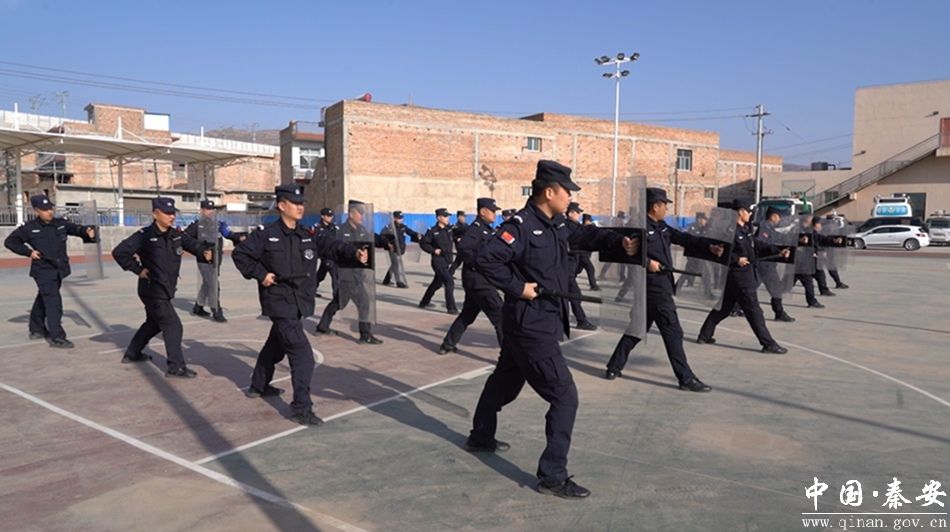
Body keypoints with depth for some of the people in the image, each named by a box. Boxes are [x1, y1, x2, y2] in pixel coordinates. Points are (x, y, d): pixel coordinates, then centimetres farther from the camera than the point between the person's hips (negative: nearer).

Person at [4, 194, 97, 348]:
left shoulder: (61, 223, 2)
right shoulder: (30, 228, -8)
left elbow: (76, 229, -9)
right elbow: (10, 241, 1)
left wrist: (87, 231, -32)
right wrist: (28, 252, -9)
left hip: (59, 269, 5)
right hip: (43, 271, -5)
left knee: (43, 299, 22)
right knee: (53, 302, -13)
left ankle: (36, 329, 40)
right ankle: (56, 337, -11)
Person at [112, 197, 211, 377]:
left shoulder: (177, 234, 3)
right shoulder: (145, 236, -15)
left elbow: (192, 244, -8)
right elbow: (119, 252, -17)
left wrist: (205, 251, -30)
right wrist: (138, 269, -16)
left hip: (167, 290, 8)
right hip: (153, 290, -8)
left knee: (154, 323, 25)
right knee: (173, 325, -10)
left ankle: (132, 354, 45)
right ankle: (176, 367, -3)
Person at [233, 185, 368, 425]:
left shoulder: (308, 236, 3)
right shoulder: (267, 236, -8)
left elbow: (332, 246, -9)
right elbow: (239, 254, -1)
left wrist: (354, 254, -29)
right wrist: (259, 273, -12)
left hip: (299, 304, 7)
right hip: (279, 304, -7)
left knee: (276, 345, 26)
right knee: (302, 354, -15)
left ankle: (258, 386, 48)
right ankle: (301, 408, -9)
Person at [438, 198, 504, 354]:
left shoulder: (487, 230, 17)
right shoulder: (475, 229, -14)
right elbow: (462, 247, -29)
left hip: (482, 280, 10)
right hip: (478, 281, -10)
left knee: (467, 315, 20)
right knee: (499, 316, -8)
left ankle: (448, 344, 30)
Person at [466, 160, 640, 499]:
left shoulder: (556, 224, 8)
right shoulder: (522, 226, -20)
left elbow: (586, 235, 17)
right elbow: (485, 258, -26)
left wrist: (619, 242, 0)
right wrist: (517, 287, -21)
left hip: (541, 322, 10)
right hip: (531, 325, -10)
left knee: (506, 380, 25)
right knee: (564, 396, -7)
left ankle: (480, 437, 45)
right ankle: (552, 476, 1)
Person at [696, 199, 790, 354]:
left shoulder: (745, 230, 13)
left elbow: (758, 245, 14)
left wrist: (778, 251, 5)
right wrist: (736, 259, -22)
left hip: (745, 275, 10)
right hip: (739, 276, -10)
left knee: (724, 307, 16)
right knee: (753, 310, -4)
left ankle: (705, 335, 23)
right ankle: (768, 344, 2)